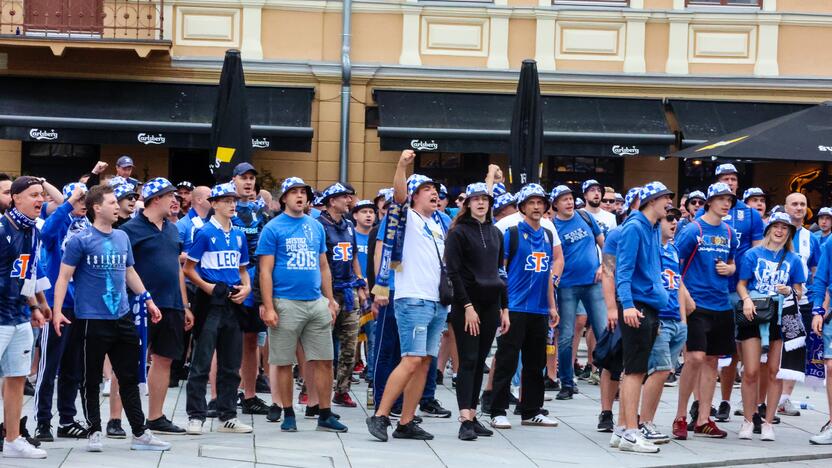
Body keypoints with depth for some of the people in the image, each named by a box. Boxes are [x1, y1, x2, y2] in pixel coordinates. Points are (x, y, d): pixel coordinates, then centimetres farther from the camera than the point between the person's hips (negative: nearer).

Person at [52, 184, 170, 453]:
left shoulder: (122, 237, 10)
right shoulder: (81, 240, -9)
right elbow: (64, 277, -10)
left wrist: (148, 300, 21)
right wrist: (57, 311, -19)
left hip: (122, 318, 6)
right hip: (92, 320, -6)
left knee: (129, 378, 9)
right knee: (91, 380, 4)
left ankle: (140, 433, 15)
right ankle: (94, 432, 14)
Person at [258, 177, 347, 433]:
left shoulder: (316, 227, 13)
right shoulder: (273, 228, -2)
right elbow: (265, 271, -6)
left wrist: (330, 300, 12)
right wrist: (268, 308, -13)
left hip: (316, 303, 4)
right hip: (286, 303, -4)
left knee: (324, 361, 3)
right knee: (284, 362, 3)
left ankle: (325, 415, 10)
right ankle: (288, 415, 12)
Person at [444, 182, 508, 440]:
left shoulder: (496, 233, 15)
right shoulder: (458, 233, -4)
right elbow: (453, 272, -9)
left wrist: (504, 308, 12)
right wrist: (467, 306, -16)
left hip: (490, 304, 6)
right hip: (467, 304, -6)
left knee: (480, 362, 7)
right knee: (468, 360, -10)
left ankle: (473, 416, 10)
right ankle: (465, 421, -14)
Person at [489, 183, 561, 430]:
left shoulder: (549, 235, 13)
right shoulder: (511, 233, -4)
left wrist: (551, 306, 18)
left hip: (540, 310, 6)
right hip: (514, 308, -6)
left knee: (536, 363, 11)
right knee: (506, 362, -5)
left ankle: (532, 411, 19)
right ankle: (498, 412, -1)